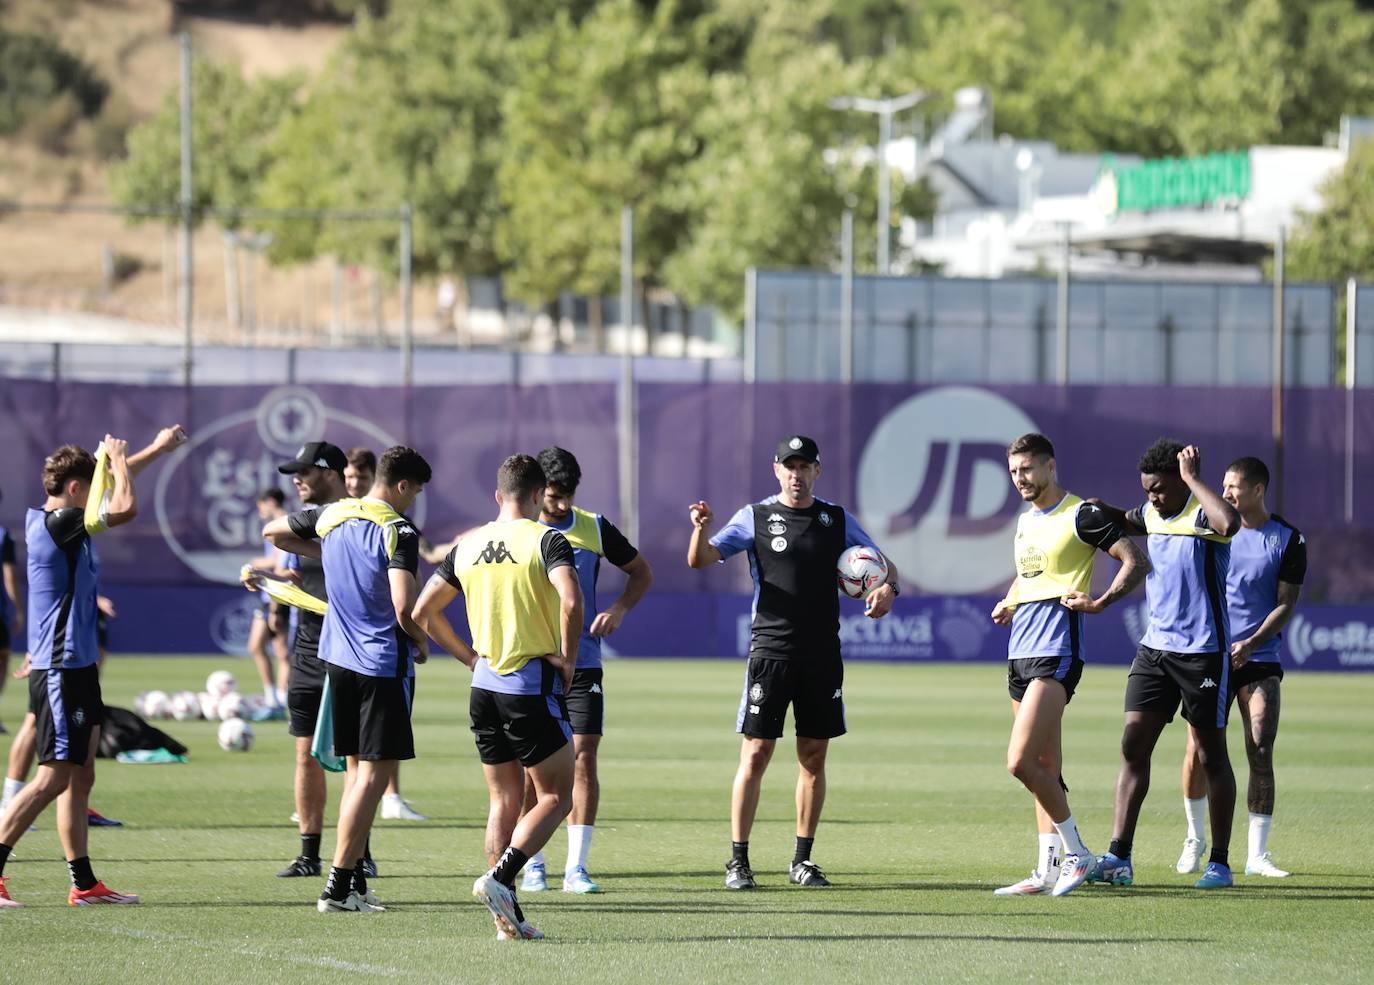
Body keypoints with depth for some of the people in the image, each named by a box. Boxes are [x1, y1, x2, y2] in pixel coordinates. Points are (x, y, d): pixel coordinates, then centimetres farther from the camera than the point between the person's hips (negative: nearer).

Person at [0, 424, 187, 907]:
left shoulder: (52, 520, 11)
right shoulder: (57, 524, -17)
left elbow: (110, 485, 26)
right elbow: (125, 507, -22)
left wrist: (155, 449, 32)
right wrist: (118, 460, -4)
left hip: (76, 665, 10)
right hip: (60, 670, -10)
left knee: (80, 775, 11)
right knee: (55, 776, -10)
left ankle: (83, 882, 14)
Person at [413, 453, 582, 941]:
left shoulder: (468, 546, 8)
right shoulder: (546, 540, -9)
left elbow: (424, 611, 12)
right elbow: (570, 600, -26)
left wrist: (469, 656, 15)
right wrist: (568, 657, -13)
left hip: (484, 686, 6)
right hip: (534, 685, -6)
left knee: (504, 800, 12)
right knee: (555, 797, 4)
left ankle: (508, 917, 8)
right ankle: (500, 877, -15)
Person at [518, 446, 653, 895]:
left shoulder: (595, 528, 4)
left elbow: (641, 572, 16)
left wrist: (619, 609, -2)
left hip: (583, 664, 1)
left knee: (584, 760, -6)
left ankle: (576, 867, -3)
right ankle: (532, 866, 9)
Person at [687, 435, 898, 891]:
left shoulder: (837, 520, 8)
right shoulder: (756, 516, 2)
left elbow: (883, 564, 12)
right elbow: (701, 559, -5)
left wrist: (887, 587, -11)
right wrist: (701, 529, -27)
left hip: (822, 655, 3)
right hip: (770, 651, -3)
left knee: (813, 756, 5)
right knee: (756, 754, -6)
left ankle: (803, 859, 14)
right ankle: (738, 861, -1)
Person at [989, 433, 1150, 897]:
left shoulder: (1080, 515, -7)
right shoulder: (1025, 520, 18)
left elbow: (1137, 562, -10)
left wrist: (1100, 602, -23)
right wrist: (1007, 604, 16)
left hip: (1056, 650, -9)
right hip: (1020, 649, 9)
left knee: (1020, 762, -17)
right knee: (1045, 767, 9)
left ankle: (1076, 852, -6)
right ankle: (1048, 869, 10)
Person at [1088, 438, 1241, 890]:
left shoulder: (1204, 513, -13)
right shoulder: (1152, 514, 9)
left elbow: (1229, 522, -39)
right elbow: (1121, 522, 33)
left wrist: (1192, 478, -27)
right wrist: (1088, 506, 12)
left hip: (1203, 650, -7)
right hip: (1154, 647, 7)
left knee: (1211, 753, 3)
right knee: (1133, 743, -2)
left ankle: (1220, 863, 11)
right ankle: (1119, 857, -4)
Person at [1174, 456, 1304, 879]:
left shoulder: (1288, 540, -1)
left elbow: (1286, 603, -2)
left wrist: (1251, 644, -15)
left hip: (1259, 658, -1)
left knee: (1261, 754, -7)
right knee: (1199, 750, -3)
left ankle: (1257, 854, -1)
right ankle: (1195, 840, 16)